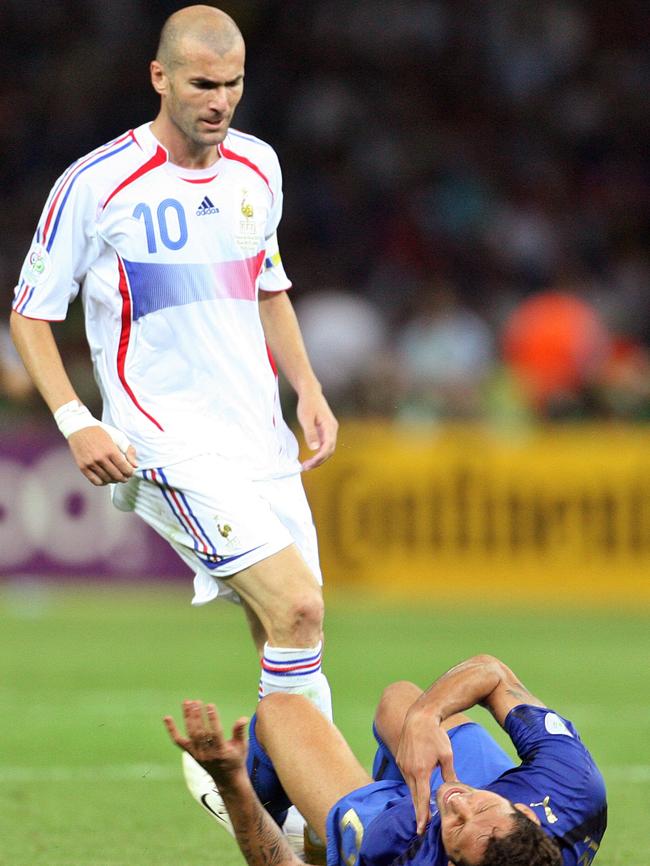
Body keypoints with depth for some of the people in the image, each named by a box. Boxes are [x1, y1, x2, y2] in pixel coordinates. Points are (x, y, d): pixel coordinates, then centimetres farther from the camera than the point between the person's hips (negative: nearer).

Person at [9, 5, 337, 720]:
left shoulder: (256, 166, 9)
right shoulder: (95, 184, -9)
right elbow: (29, 315, -2)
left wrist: (308, 391, 13)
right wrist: (75, 423, -14)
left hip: (262, 440, 7)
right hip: (169, 442, -7)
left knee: (291, 630, 1)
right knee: (298, 607, -21)